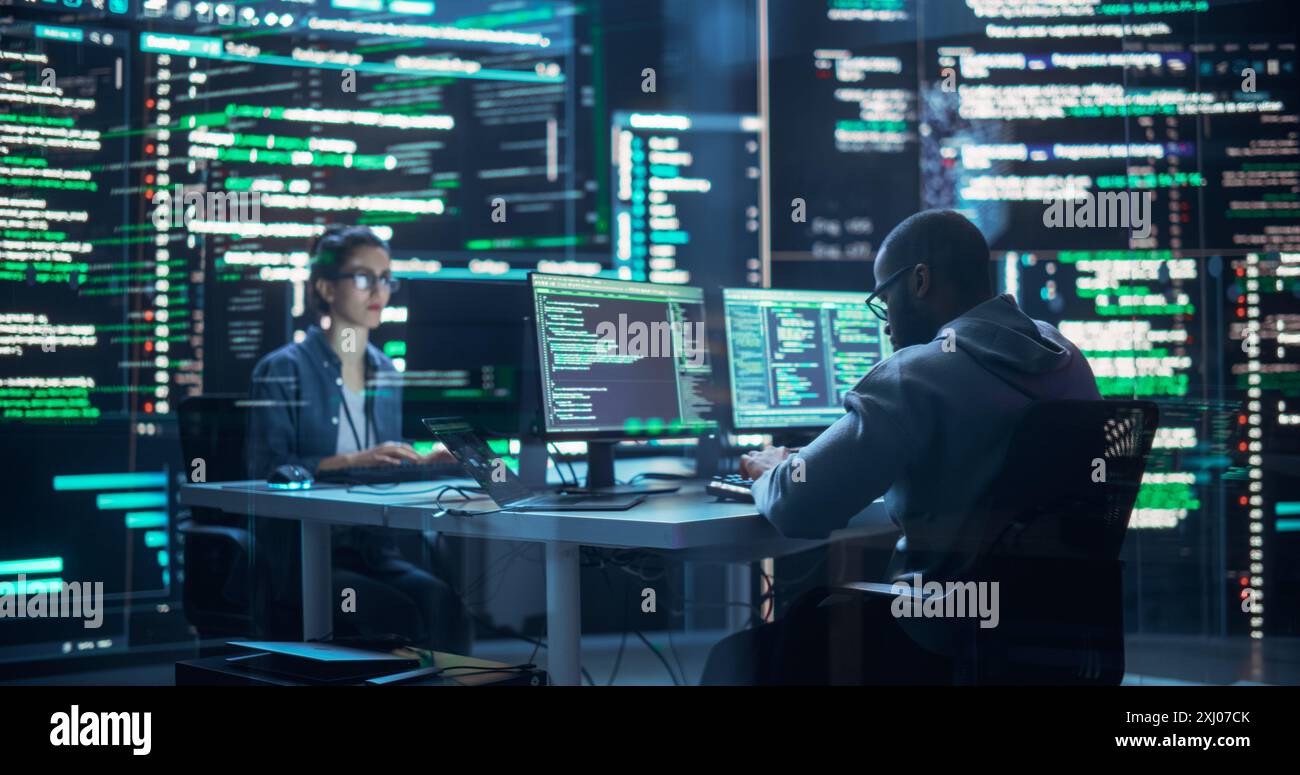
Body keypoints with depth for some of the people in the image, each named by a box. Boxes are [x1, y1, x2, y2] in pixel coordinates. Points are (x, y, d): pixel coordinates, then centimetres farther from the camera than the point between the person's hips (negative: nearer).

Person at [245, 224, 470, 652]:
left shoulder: (386, 373, 16)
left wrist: (421, 464, -2)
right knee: (402, 615, -30)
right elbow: (268, 471, -14)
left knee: (441, 601, -27)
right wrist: (353, 461, -25)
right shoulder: (283, 370, -3)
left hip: (372, 549, 5)